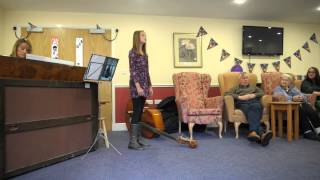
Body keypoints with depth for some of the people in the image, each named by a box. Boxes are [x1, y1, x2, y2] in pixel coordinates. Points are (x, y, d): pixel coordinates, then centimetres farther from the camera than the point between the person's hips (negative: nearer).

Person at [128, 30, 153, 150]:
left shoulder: (144, 53, 18)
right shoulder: (132, 52, -6)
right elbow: (132, 71, -13)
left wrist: (149, 86, 15)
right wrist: (138, 86, -20)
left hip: (144, 86, 8)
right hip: (136, 86, -8)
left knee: (140, 112, 9)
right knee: (136, 112, -8)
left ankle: (138, 138, 17)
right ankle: (132, 141, -2)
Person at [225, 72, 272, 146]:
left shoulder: (254, 87, 39)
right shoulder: (236, 88, 31)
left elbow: (262, 93, 19)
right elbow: (227, 94, 9)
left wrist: (253, 95, -1)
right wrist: (240, 97, -5)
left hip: (254, 102, 2)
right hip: (242, 103, -1)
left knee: (254, 108, -39)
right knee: (252, 112, -38)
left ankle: (253, 132, -62)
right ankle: (261, 134, -61)